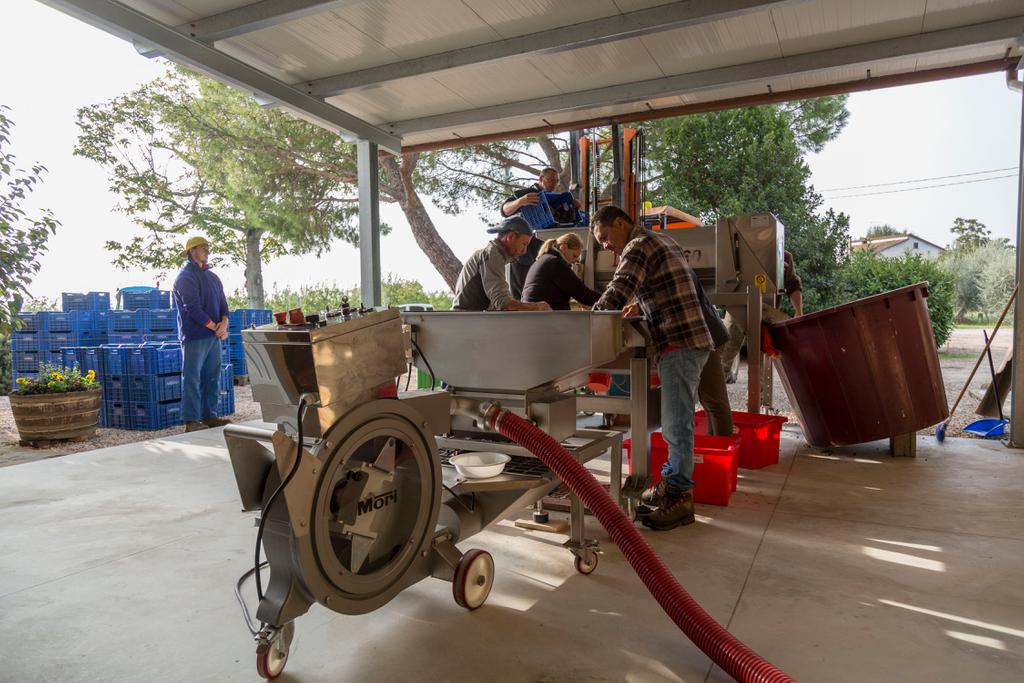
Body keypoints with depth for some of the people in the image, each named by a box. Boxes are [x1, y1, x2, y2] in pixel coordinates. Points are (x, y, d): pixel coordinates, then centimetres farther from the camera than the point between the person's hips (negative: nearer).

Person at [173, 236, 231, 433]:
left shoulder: (212, 277, 17)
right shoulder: (186, 277, -8)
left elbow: (222, 302, 11)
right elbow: (193, 308, -16)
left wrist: (224, 322, -8)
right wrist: (216, 327, -13)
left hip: (214, 336, 8)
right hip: (195, 337, -8)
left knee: (212, 377, 11)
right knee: (192, 379, -4)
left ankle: (209, 416, 18)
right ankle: (191, 421, -1)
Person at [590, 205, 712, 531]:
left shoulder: (639, 245, -9)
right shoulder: (660, 241, 22)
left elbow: (614, 296, -19)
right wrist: (642, 305, 18)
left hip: (679, 345, -10)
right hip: (686, 342, 10)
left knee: (676, 425, -6)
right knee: (675, 422, 15)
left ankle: (679, 499, 0)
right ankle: (671, 484, 24)